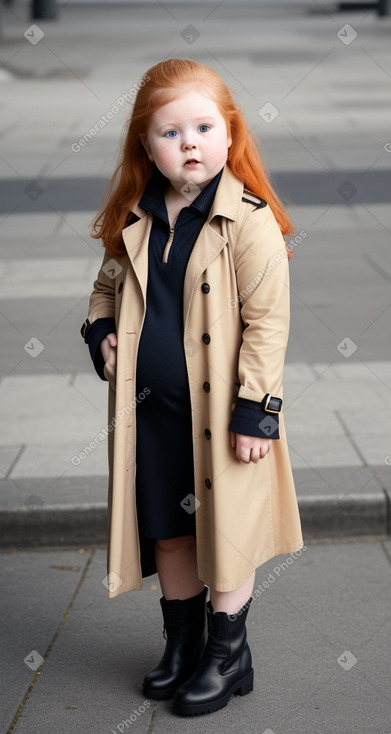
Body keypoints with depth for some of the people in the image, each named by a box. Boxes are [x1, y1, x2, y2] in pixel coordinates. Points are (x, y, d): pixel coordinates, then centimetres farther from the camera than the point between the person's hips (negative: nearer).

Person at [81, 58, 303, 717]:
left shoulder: (250, 222, -14)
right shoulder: (134, 221, 3)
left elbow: (268, 321, -15)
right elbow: (109, 284, 21)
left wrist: (254, 410, -17)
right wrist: (100, 329, 1)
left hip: (220, 412, -5)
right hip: (151, 408, 6)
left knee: (225, 533, 8)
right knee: (166, 532, 17)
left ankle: (229, 653, 27)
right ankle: (182, 644, 36)